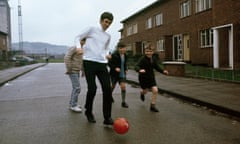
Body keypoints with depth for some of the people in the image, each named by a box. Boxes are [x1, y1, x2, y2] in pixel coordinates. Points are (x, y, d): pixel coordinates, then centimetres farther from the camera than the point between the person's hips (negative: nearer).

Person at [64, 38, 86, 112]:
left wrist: (83, 70, 17)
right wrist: (69, 69, -21)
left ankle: (72, 103, 22)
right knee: (77, 88, -11)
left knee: (75, 88, 12)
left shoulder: (80, 49, 14)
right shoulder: (73, 48, -14)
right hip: (72, 71, -9)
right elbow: (67, 58, -24)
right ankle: (73, 105, -2)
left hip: (77, 71, 9)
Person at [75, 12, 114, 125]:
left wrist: (107, 54, 8)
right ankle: (88, 112, 19)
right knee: (92, 89, -8)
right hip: (89, 61, -4)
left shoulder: (108, 36, 18)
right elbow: (78, 37, 8)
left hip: (102, 63, 5)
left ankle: (107, 117, 0)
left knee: (107, 89, -7)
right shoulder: (92, 29, 5)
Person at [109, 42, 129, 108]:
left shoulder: (124, 55, 3)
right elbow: (110, 63, -15)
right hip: (115, 73, -4)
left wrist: (126, 69, 5)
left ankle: (123, 102, 0)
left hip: (122, 74, 4)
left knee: (123, 86, -6)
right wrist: (115, 68, -27)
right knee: (113, 86, 15)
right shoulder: (114, 55, -17)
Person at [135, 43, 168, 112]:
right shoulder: (142, 59, -19)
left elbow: (157, 67, 12)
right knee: (145, 91, 13)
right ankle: (142, 93, 55)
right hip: (143, 78, -4)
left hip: (151, 78, 4)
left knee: (155, 90, -8)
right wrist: (140, 70, -54)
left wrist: (163, 71, -5)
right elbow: (136, 66, -32)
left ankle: (153, 106, 7)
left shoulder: (154, 60, 0)